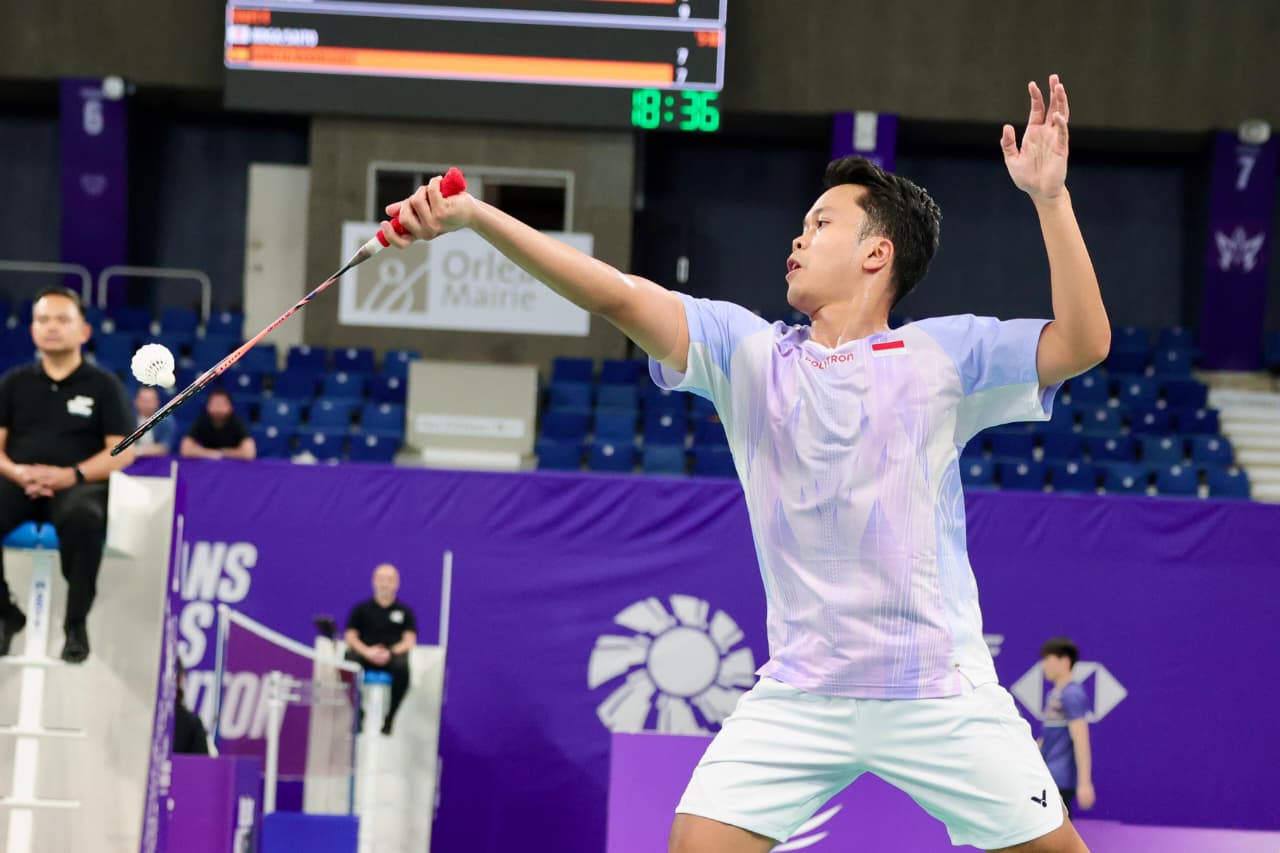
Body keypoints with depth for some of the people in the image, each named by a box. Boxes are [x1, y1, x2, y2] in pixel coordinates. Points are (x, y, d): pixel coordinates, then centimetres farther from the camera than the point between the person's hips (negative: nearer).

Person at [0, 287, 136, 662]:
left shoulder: (103, 385, 9)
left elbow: (122, 451, 2)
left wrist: (73, 475, -15)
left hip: (78, 486, -2)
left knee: (84, 517, -41)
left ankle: (76, 621, -22)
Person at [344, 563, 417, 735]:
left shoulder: (404, 611, 20)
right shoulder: (361, 609, 20)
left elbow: (409, 640, 9)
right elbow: (350, 636, 10)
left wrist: (391, 653, -12)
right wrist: (367, 651, -11)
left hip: (393, 655, 0)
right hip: (364, 654, 0)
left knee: (403, 666, -38)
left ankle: (390, 716, -21)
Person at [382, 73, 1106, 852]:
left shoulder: (944, 353, -2)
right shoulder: (747, 351, 4)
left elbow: (1082, 343, -13)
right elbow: (621, 296, -6)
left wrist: (1050, 196, -22)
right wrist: (474, 215, -17)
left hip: (939, 694, -2)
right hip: (798, 696, 2)